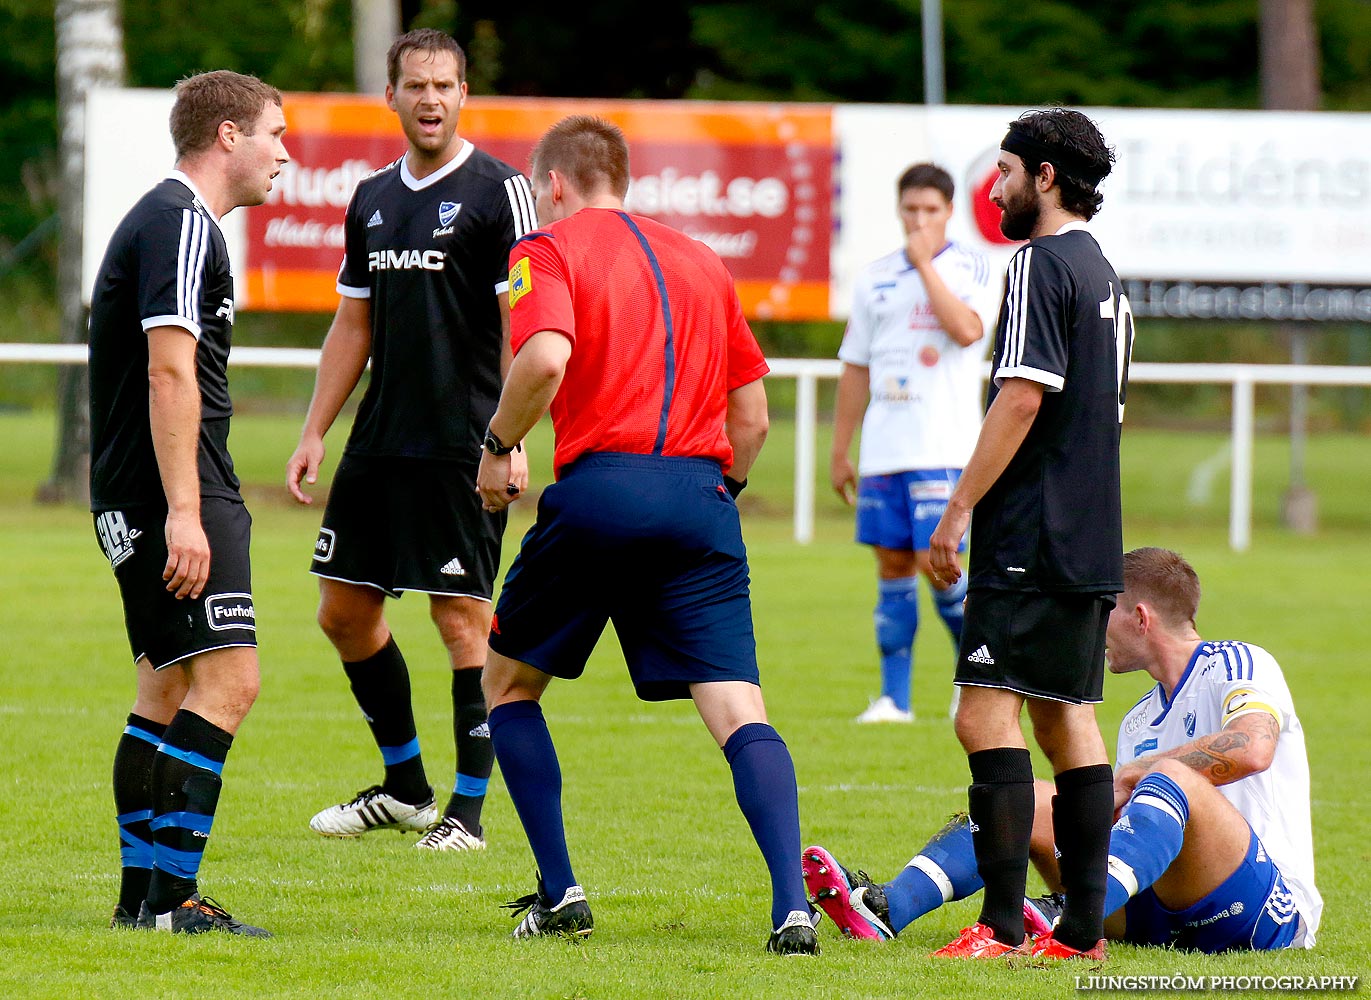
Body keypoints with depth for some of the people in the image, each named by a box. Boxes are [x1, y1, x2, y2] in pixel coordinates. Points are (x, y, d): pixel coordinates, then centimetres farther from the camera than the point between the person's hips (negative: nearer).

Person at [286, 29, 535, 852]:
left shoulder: (499, 191, -5)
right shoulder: (374, 199, 14)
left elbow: (523, 322, -10)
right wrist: (315, 433, 14)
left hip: (462, 445, -7)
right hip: (380, 442, 7)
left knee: (463, 617, -6)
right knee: (344, 609, 9)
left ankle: (469, 808, 0)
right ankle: (405, 787, 23)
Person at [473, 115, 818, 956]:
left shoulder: (549, 252, 5)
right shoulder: (703, 262, 21)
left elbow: (546, 358, -16)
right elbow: (752, 417, 19)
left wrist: (498, 447, -1)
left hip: (600, 486, -3)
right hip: (702, 494, 4)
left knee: (509, 683, 18)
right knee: (738, 708, -5)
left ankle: (560, 892, 13)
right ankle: (793, 907, -23)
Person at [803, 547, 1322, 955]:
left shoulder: (1239, 664, -1)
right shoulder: (1139, 722, 23)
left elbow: (1252, 749, -22)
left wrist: (1129, 774, -14)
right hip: (1160, 918, 7)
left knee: (1171, 779, -33)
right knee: (1030, 798, -3)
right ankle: (884, 909, -24)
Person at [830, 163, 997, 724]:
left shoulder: (970, 268, 0)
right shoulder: (876, 278, 13)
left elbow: (966, 329, -20)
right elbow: (855, 368, 17)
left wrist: (924, 263, -14)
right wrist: (839, 452, 15)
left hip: (945, 450, -5)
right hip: (882, 449, 5)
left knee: (936, 562, -11)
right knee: (893, 567, 4)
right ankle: (895, 698, 7)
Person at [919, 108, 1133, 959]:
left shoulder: (1043, 265, -10)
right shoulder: (1104, 275, 18)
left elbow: (1021, 400, -18)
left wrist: (957, 513, -15)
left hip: (1032, 539, -10)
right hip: (1091, 542, 10)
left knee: (988, 715, -12)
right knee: (1068, 720, 9)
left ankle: (1003, 926, -19)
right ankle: (1083, 927, 7)